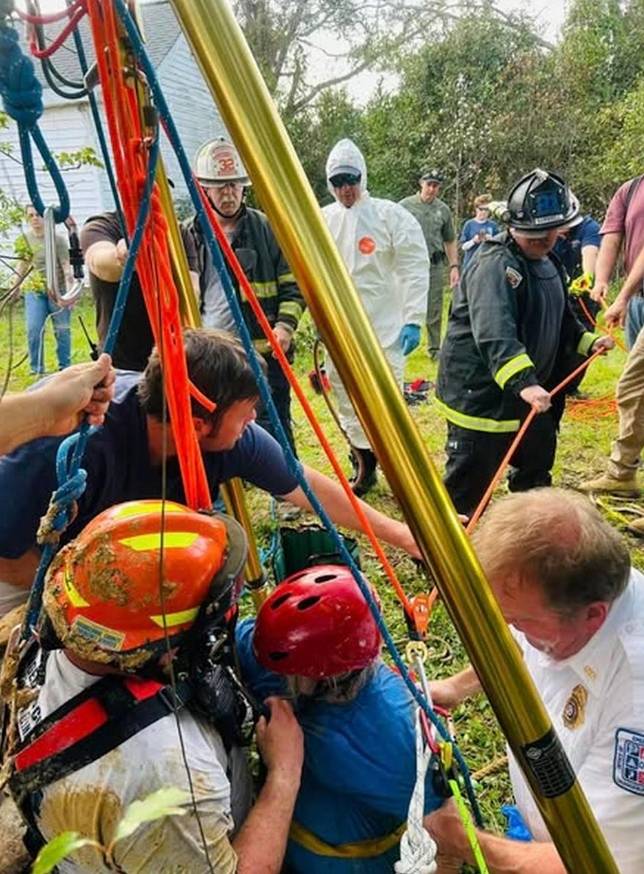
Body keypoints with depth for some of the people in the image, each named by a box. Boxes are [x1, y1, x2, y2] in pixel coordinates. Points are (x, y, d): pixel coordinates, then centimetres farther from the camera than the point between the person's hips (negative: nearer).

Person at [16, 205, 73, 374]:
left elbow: (66, 265, -9)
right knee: (33, 329, -4)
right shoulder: (24, 239, 7)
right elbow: (23, 265, 18)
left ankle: (65, 367, 16)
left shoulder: (57, 238, -6)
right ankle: (37, 368, 6)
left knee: (62, 330, 4)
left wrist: (70, 289, -17)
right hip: (34, 290, 3)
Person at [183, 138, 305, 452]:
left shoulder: (266, 228, 1)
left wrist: (285, 323, -12)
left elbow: (292, 284, 3)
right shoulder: (189, 233, 8)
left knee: (273, 431, -1)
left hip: (263, 351, -3)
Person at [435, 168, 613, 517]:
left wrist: (587, 341, 12)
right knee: (468, 487, -4)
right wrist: (523, 382, -48)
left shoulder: (550, 266, 12)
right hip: (479, 394, -10)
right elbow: (495, 333, -36)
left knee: (536, 468, 25)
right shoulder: (495, 264, -21)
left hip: (532, 394, 10)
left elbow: (560, 322, 28)